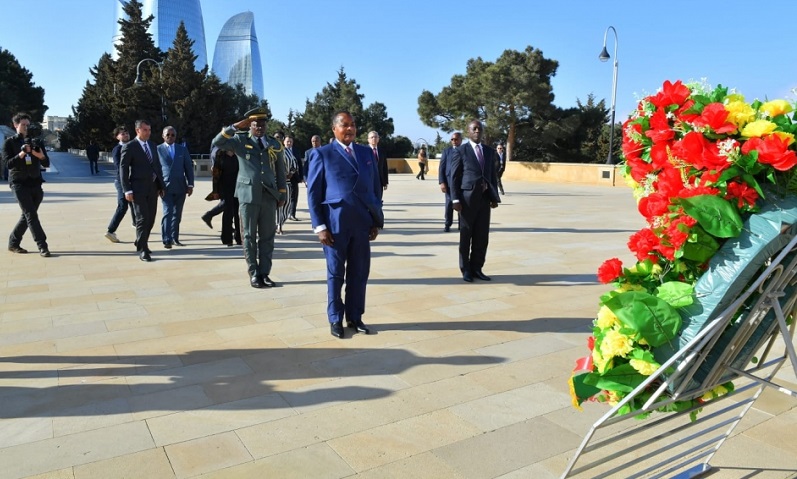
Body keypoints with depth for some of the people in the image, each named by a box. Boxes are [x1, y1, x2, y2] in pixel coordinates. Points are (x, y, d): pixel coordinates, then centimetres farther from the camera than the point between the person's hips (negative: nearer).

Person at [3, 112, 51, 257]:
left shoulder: (35, 142, 14)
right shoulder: (9, 142, 2)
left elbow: (46, 163, 8)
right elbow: (9, 163, -9)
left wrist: (41, 155, -14)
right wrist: (22, 154, -24)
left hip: (35, 183, 5)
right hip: (19, 183, -5)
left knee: (27, 215, 8)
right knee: (31, 215, -11)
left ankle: (13, 243, 22)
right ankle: (42, 246, -14)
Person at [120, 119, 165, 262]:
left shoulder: (152, 145, 14)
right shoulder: (129, 147, -5)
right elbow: (123, 169, -7)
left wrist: (161, 185, 11)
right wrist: (127, 190, -13)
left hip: (153, 188, 6)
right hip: (138, 189, -6)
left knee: (151, 218, 10)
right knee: (142, 219, -8)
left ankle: (140, 244, 27)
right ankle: (143, 250, -2)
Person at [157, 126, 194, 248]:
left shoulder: (182, 149, 11)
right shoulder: (158, 149, 4)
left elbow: (189, 167, 10)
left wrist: (190, 184, 3)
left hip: (180, 187, 3)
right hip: (165, 186, -3)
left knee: (177, 214, 7)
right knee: (167, 212, -10)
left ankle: (175, 238, 16)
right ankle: (166, 240, -10)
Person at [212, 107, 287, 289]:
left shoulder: (275, 144, 11)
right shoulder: (240, 141, 3)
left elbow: (280, 171, 15)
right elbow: (217, 142, -12)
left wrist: (282, 194, 12)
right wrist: (236, 126, -16)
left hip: (269, 196, 3)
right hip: (248, 195, -2)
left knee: (267, 236, 5)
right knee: (249, 236, 2)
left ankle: (264, 273, 13)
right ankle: (254, 274, 10)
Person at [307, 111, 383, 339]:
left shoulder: (366, 152, 12)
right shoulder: (322, 154, 0)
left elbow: (376, 188, 14)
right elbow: (313, 192, -3)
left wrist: (376, 221, 8)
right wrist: (319, 226, -9)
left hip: (362, 223, 4)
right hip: (335, 223, -4)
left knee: (359, 273, 9)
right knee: (336, 273, 7)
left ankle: (355, 317, 23)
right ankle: (335, 319, 21)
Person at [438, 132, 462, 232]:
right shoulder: (446, 151, 8)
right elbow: (441, 168, 5)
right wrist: (441, 182, -6)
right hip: (449, 182, 0)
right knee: (449, 204, 1)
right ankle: (447, 224, 12)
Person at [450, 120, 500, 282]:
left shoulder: (489, 151, 13)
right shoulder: (460, 151, -1)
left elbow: (492, 176, 14)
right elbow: (454, 177, -4)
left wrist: (494, 197, 6)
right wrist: (455, 199, -11)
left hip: (485, 198, 4)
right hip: (467, 198, -4)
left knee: (482, 236, 6)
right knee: (466, 236, 5)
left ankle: (476, 268, 17)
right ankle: (466, 270, 16)